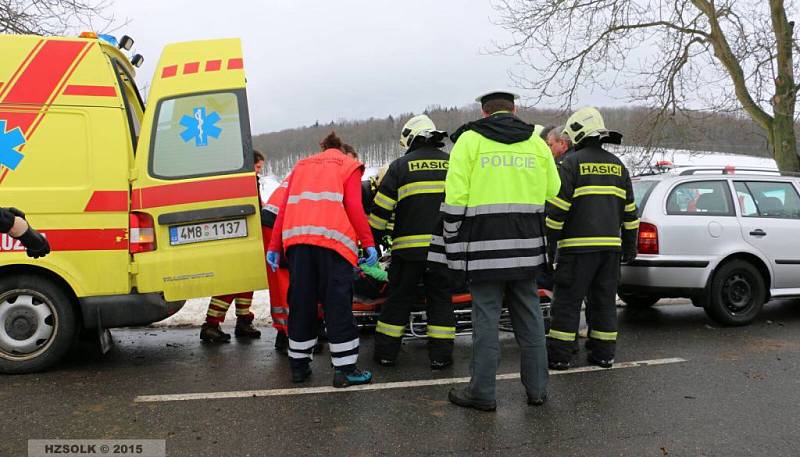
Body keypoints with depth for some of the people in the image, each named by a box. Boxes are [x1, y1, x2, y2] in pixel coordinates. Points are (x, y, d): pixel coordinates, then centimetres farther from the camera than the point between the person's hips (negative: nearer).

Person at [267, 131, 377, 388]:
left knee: (301, 302, 11)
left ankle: (299, 365, 19)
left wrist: (274, 247, 17)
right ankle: (345, 369, 2)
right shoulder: (349, 166, 15)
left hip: (296, 239, 4)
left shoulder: (301, 165, 28)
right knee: (338, 304, -1)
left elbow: (284, 208, 19)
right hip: (332, 239, -4)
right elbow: (354, 207, -1)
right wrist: (368, 243, -2)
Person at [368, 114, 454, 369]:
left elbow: (381, 208, 1)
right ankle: (440, 356, 11)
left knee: (399, 299, 10)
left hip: (408, 246, -1)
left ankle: (385, 352, 16)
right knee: (440, 300, 10)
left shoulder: (400, 166, 4)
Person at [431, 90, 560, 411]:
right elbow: (553, 197, 13)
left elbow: (455, 197, -7)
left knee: (486, 319, 2)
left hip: (485, 246, -4)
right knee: (529, 317, 13)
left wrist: (452, 245, -2)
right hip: (526, 248, 4)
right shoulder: (537, 143, 12)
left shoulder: (470, 140, -1)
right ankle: (537, 389, 22)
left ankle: (482, 393, 9)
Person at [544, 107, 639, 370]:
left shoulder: (572, 162, -5)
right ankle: (604, 353, 17)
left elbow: (558, 208, -11)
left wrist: (549, 243, -6)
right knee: (604, 300, 12)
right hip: (610, 245, 6)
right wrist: (630, 245, 22)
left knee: (567, 301, -1)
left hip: (578, 245, -6)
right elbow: (629, 211, 16)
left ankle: (559, 355, 3)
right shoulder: (617, 165, 14)